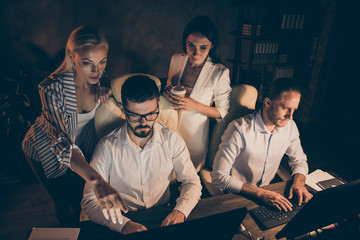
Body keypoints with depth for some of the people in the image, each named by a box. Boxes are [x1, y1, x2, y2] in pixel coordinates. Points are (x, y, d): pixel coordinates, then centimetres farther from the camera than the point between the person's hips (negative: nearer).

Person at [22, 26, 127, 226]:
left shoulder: (99, 79, -22)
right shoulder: (52, 88, -36)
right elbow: (61, 142, -47)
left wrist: (108, 96, -23)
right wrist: (97, 181, -60)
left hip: (81, 147, 4)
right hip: (45, 152, -4)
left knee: (84, 196, 18)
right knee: (67, 204, 8)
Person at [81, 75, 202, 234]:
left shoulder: (172, 140, -8)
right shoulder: (107, 146, -12)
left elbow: (192, 182, -2)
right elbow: (90, 201, -11)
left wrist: (180, 211, -20)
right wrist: (124, 224, -27)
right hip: (120, 224, -1)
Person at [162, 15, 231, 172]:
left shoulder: (220, 72, -19)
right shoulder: (176, 60, -7)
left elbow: (222, 112, -11)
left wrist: (195, 106, -25)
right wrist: (167, 92, -12)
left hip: (195, 130, -3)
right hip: (172, 124, 4)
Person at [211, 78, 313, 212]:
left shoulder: (290, 127, -3)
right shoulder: (240, 130, -24)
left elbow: (299, 160, 13)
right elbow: (219, 177, -24)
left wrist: (299, 182, -9)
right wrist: (259, 193, -30)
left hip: (267, 192, 6)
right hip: (237, 196, -5)